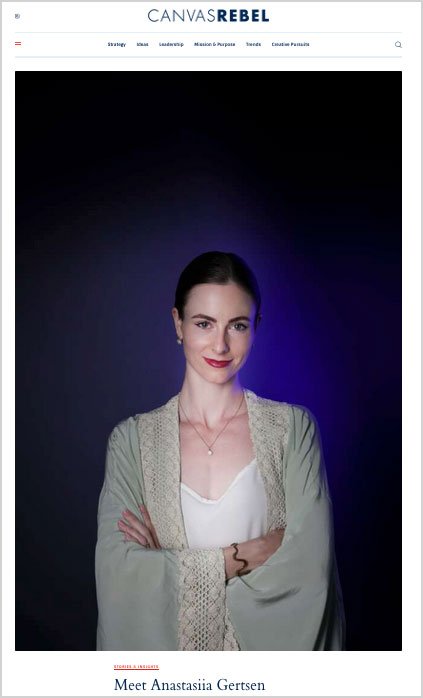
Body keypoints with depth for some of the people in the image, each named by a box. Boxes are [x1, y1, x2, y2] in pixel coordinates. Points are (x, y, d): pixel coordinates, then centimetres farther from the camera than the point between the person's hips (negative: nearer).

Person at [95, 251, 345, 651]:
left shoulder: (293, 427, -11)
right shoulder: (132, 439, -9)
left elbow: (310, 564, -17)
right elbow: (117, 573, -17)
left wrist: (175, 564, -17)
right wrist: (247, 556, -19)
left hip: (269, 641, 0)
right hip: (167, 645, 1)